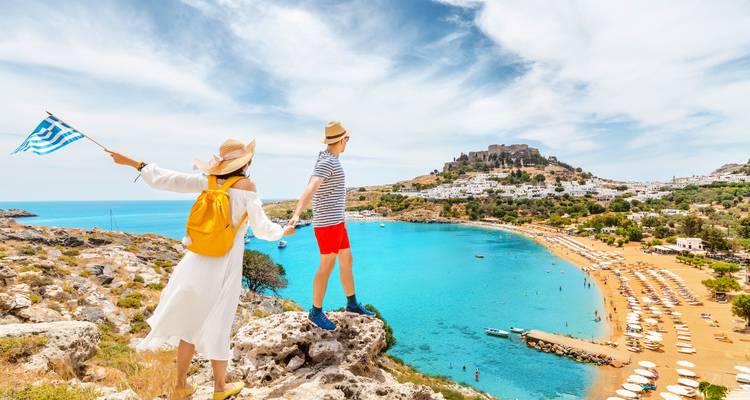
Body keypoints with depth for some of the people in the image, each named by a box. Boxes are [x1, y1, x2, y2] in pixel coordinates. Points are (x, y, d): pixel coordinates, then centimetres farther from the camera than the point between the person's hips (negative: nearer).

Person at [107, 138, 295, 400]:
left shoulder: (208, 181, 0)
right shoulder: (246, 186, -11)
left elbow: (166, 179, 3)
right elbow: (261, 229, -9)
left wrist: (133, 163, 17)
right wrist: (283, 231, 10)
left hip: (197, 261, 4)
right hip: (225, 266, -4)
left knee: (191, 321, 18)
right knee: (215, 327, 10)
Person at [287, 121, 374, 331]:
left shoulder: (327, 159, 14)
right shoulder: (327, 162, -19)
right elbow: (310, 189, -35)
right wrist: (296, 215, -48)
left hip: (336, 220, 10)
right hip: (327, 221, -10)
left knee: (347, 260, 15)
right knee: (327, 266, -1)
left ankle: (352, 304, 29)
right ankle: (316, 312, 14)